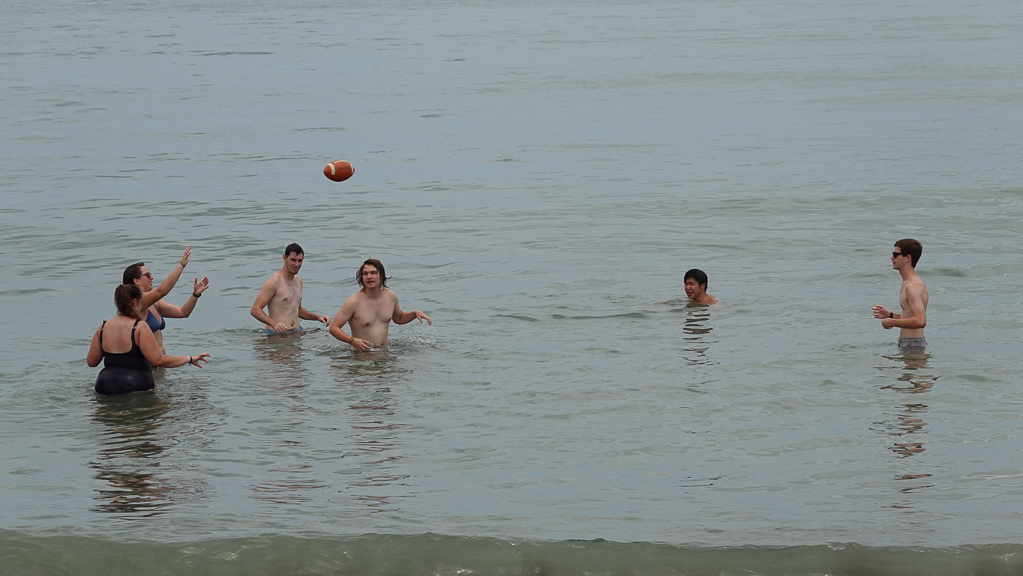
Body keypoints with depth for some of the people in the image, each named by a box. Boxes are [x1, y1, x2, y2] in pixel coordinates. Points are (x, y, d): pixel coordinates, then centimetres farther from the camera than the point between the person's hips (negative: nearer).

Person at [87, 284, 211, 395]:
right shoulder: (140, 328, -9)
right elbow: (158, 360, -15)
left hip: (105, 387, 5)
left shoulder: (103, 328, 7)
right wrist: (190, 359, -5)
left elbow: (91, 362, 12)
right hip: (135, 386, -5)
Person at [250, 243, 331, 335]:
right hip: (277, 334, -8)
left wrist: (318, 317, 19)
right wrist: (274, 323, -29)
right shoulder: (275, 282, -10)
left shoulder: (298, 281, 17)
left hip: (296, 332, 8)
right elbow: (255, 310, -14)